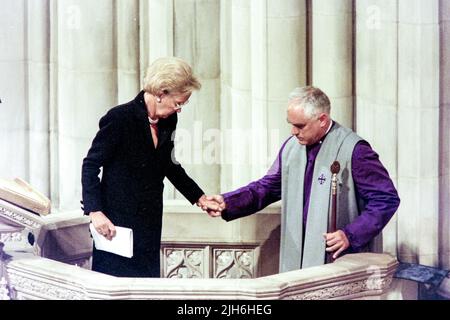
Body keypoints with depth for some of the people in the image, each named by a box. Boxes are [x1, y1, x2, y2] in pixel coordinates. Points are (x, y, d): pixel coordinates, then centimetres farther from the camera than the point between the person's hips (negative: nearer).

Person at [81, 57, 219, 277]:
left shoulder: (167, 122, 7)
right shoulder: (120, 118, -13)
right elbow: (91, 165, -11)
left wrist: (199, 197, 15)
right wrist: (95, 212, -20)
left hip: (150, 224, 6)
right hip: (116, 224, -6)